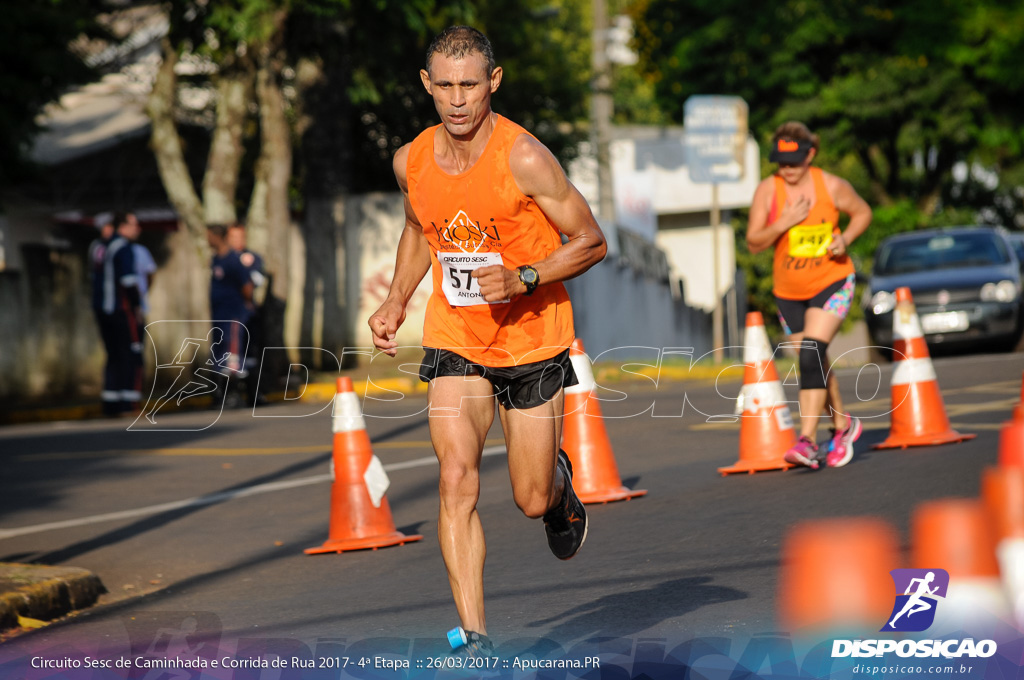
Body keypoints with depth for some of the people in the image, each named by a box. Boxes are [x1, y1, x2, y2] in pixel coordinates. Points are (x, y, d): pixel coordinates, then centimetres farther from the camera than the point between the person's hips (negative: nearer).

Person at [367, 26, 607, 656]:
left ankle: (560, 482, 46)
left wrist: (524, 279, -25)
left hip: (532, 342, -2)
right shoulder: (412, 160, -3)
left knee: (533, 501, 7)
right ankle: (476, 639, -13)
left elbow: (591, 242, -11)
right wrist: (397, 300, 7)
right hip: (454, 341, 3)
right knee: (457, 480, -17)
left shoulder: (524, 159, -19)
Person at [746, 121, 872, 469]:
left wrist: (845, 239, -12)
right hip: (789, 291, 3)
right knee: (814, 363, 12)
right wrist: (782, 224, -26)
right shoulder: (767, 190, -10)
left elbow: (863, 212, 6)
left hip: (832, 283, -3)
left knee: (811, 355, -20)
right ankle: (842, 424, 35)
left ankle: (807, 440, -23)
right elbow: (753, 243, -9)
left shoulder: (831, 186, -12)